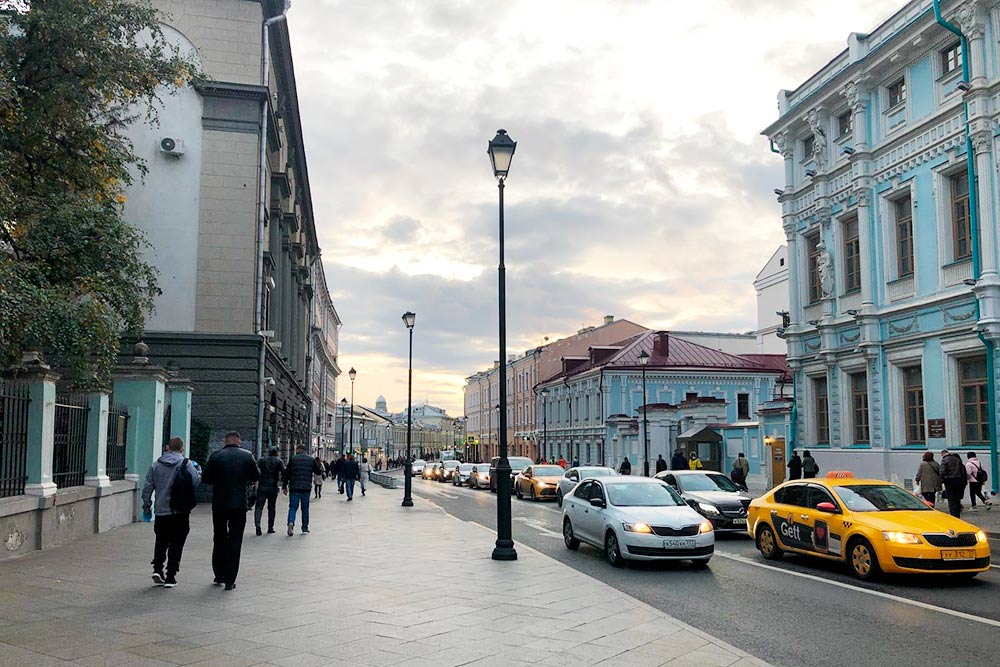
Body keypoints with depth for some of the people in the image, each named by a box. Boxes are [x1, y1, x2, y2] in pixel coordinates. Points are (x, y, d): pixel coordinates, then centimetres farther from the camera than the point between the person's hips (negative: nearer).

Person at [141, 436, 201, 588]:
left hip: (161, 511, 3)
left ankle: (157, 569, 3)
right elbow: (195, 481, -15)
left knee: (161, 541, 18)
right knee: (176, 544, 4)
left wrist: (147, 506, 14)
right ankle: (170, 577, 4)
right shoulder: (186, 464, -6)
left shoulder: (155, 465, 6)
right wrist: (198, 471, 5)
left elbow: (147, 487, 7)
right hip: (180, 512, -3)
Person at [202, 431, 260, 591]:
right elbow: (256, 476, 3)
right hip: (239, 505, -1)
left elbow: (206, 479, -3)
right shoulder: (247, 456, -5)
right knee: (234, 542, 3)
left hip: (219, 505, 1)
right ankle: (229, 581, 0)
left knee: (219, 540, 17)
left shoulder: (216, 456, -5)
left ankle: (219, 576, 24)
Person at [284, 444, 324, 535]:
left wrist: (284, 486, 4)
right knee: (305, 508, 13)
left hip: (294, 487, -2)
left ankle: (291, 522, -21)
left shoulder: (292, 459, -1)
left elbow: (287, 474, -2)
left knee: (293, 507, 2)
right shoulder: (311, 459, 4)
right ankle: (305, 527, 17)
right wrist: (321, 468, 31)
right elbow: (319, 471, 8)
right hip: (306, 488, 2)